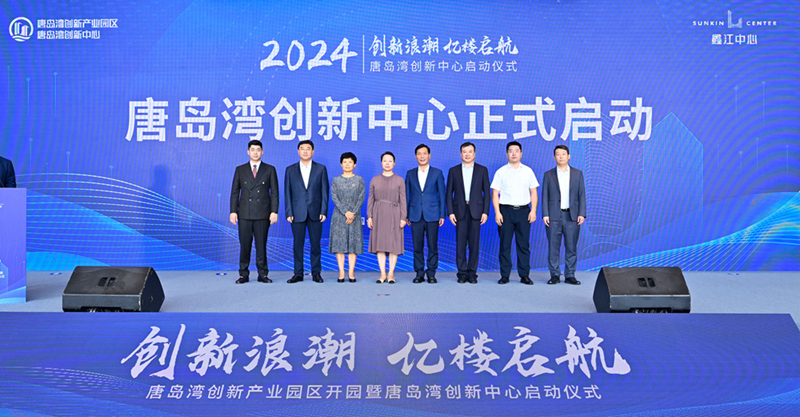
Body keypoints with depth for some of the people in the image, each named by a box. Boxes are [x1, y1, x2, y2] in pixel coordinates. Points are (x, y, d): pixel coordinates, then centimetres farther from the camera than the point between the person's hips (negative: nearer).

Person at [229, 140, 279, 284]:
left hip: (263, 214, -1)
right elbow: (235, 192, 9)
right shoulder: (240, 170, 10)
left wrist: (274, 211, -4)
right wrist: (233, 211, 0)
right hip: (244, 214, 1)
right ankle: (243, 274, 11)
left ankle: (263, 274, 11)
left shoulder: (270, 170, 7)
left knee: (261, 245, 2)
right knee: (244, 245, 3)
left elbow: (274, 192, 4)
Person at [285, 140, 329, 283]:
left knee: (315, 244, 3)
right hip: (297, 213, 1)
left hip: (315, 213, 0)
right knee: (298, 244, 3)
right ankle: (298, 273, 12)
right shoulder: (290, 170, 9)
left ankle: (316, 273, 13)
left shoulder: (321, 169, 7)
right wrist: (289, 212, -2)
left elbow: (324, 191, 4)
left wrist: (324, 211, -4)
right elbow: (287, 192, 6)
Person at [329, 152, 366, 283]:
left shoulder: (359, 180, 6)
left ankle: (351, 273, 2)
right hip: (339, 216, 0)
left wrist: (353, 213, -12)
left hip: (355, 216, 0)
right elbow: (334, 198, -2)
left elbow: (361, 198, 0)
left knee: (354, 242, -2)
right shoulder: (336, 180, 6)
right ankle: (341, 273, 1)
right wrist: (346, 212, -14)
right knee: (339, 242, -3)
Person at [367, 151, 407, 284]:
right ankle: (383, 274, 6)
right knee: (379, 243, 0)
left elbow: (403, 200, 2)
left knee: (394, 244, -2)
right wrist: (369, 216, 0)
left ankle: (391, 274, 6)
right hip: (379, 214, 2)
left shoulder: (399, 180, 5)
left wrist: (403, 218, -5)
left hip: (394, 214, -1)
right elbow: (370, 199, 8)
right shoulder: (375, 180, 9)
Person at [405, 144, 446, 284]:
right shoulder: (410, 173, 10)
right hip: (416, 216, 1)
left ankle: (431, 273, 11)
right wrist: (405, 215, 6)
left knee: (433, 246, 0)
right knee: (417, 246, 2)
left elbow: (442, 194, 5)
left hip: (432, 215, -1)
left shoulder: (437, 173, 6)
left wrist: (442, 215, -1)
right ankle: (419, 273, 12)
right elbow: (407, 195, 11)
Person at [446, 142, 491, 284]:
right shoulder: (453, 171, 9)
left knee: (474, 244, 1)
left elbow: (487, 192, 6)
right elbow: (449, 193, 7)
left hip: (476, 211, 0)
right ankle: (462, 273, 8)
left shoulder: (482, 170, 8)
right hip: (460, 211, 0)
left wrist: (485, 212, -3)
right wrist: (450, 212, -2)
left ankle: (472, 273, 9)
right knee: (460, 244, 0)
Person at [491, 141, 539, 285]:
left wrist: (533, 210, -1)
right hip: (506, 210, -1)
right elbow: (495, 193, 3)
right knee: (505, 244, 0)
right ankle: (504, 275, 7)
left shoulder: (528, 171, 11)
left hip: (524, 210, 1)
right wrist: (497, 212, -7)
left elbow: (533, 192, 10)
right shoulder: (501, 172, 6)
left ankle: (524, 275, 8)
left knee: (524, 244, 1)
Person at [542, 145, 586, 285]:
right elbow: (545, 196, 5)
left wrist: (582, 214, -3)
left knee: (571, 247, 2)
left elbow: (582, 195, 6)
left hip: (572, 216, 1)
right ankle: (555, 275, 9)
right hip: (554, 216, 0)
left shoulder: (578, 173, 10)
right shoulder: (548, 175, 8)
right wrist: (545, 215, -5)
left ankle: (570, 275, 11)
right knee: (553, 247, 0)